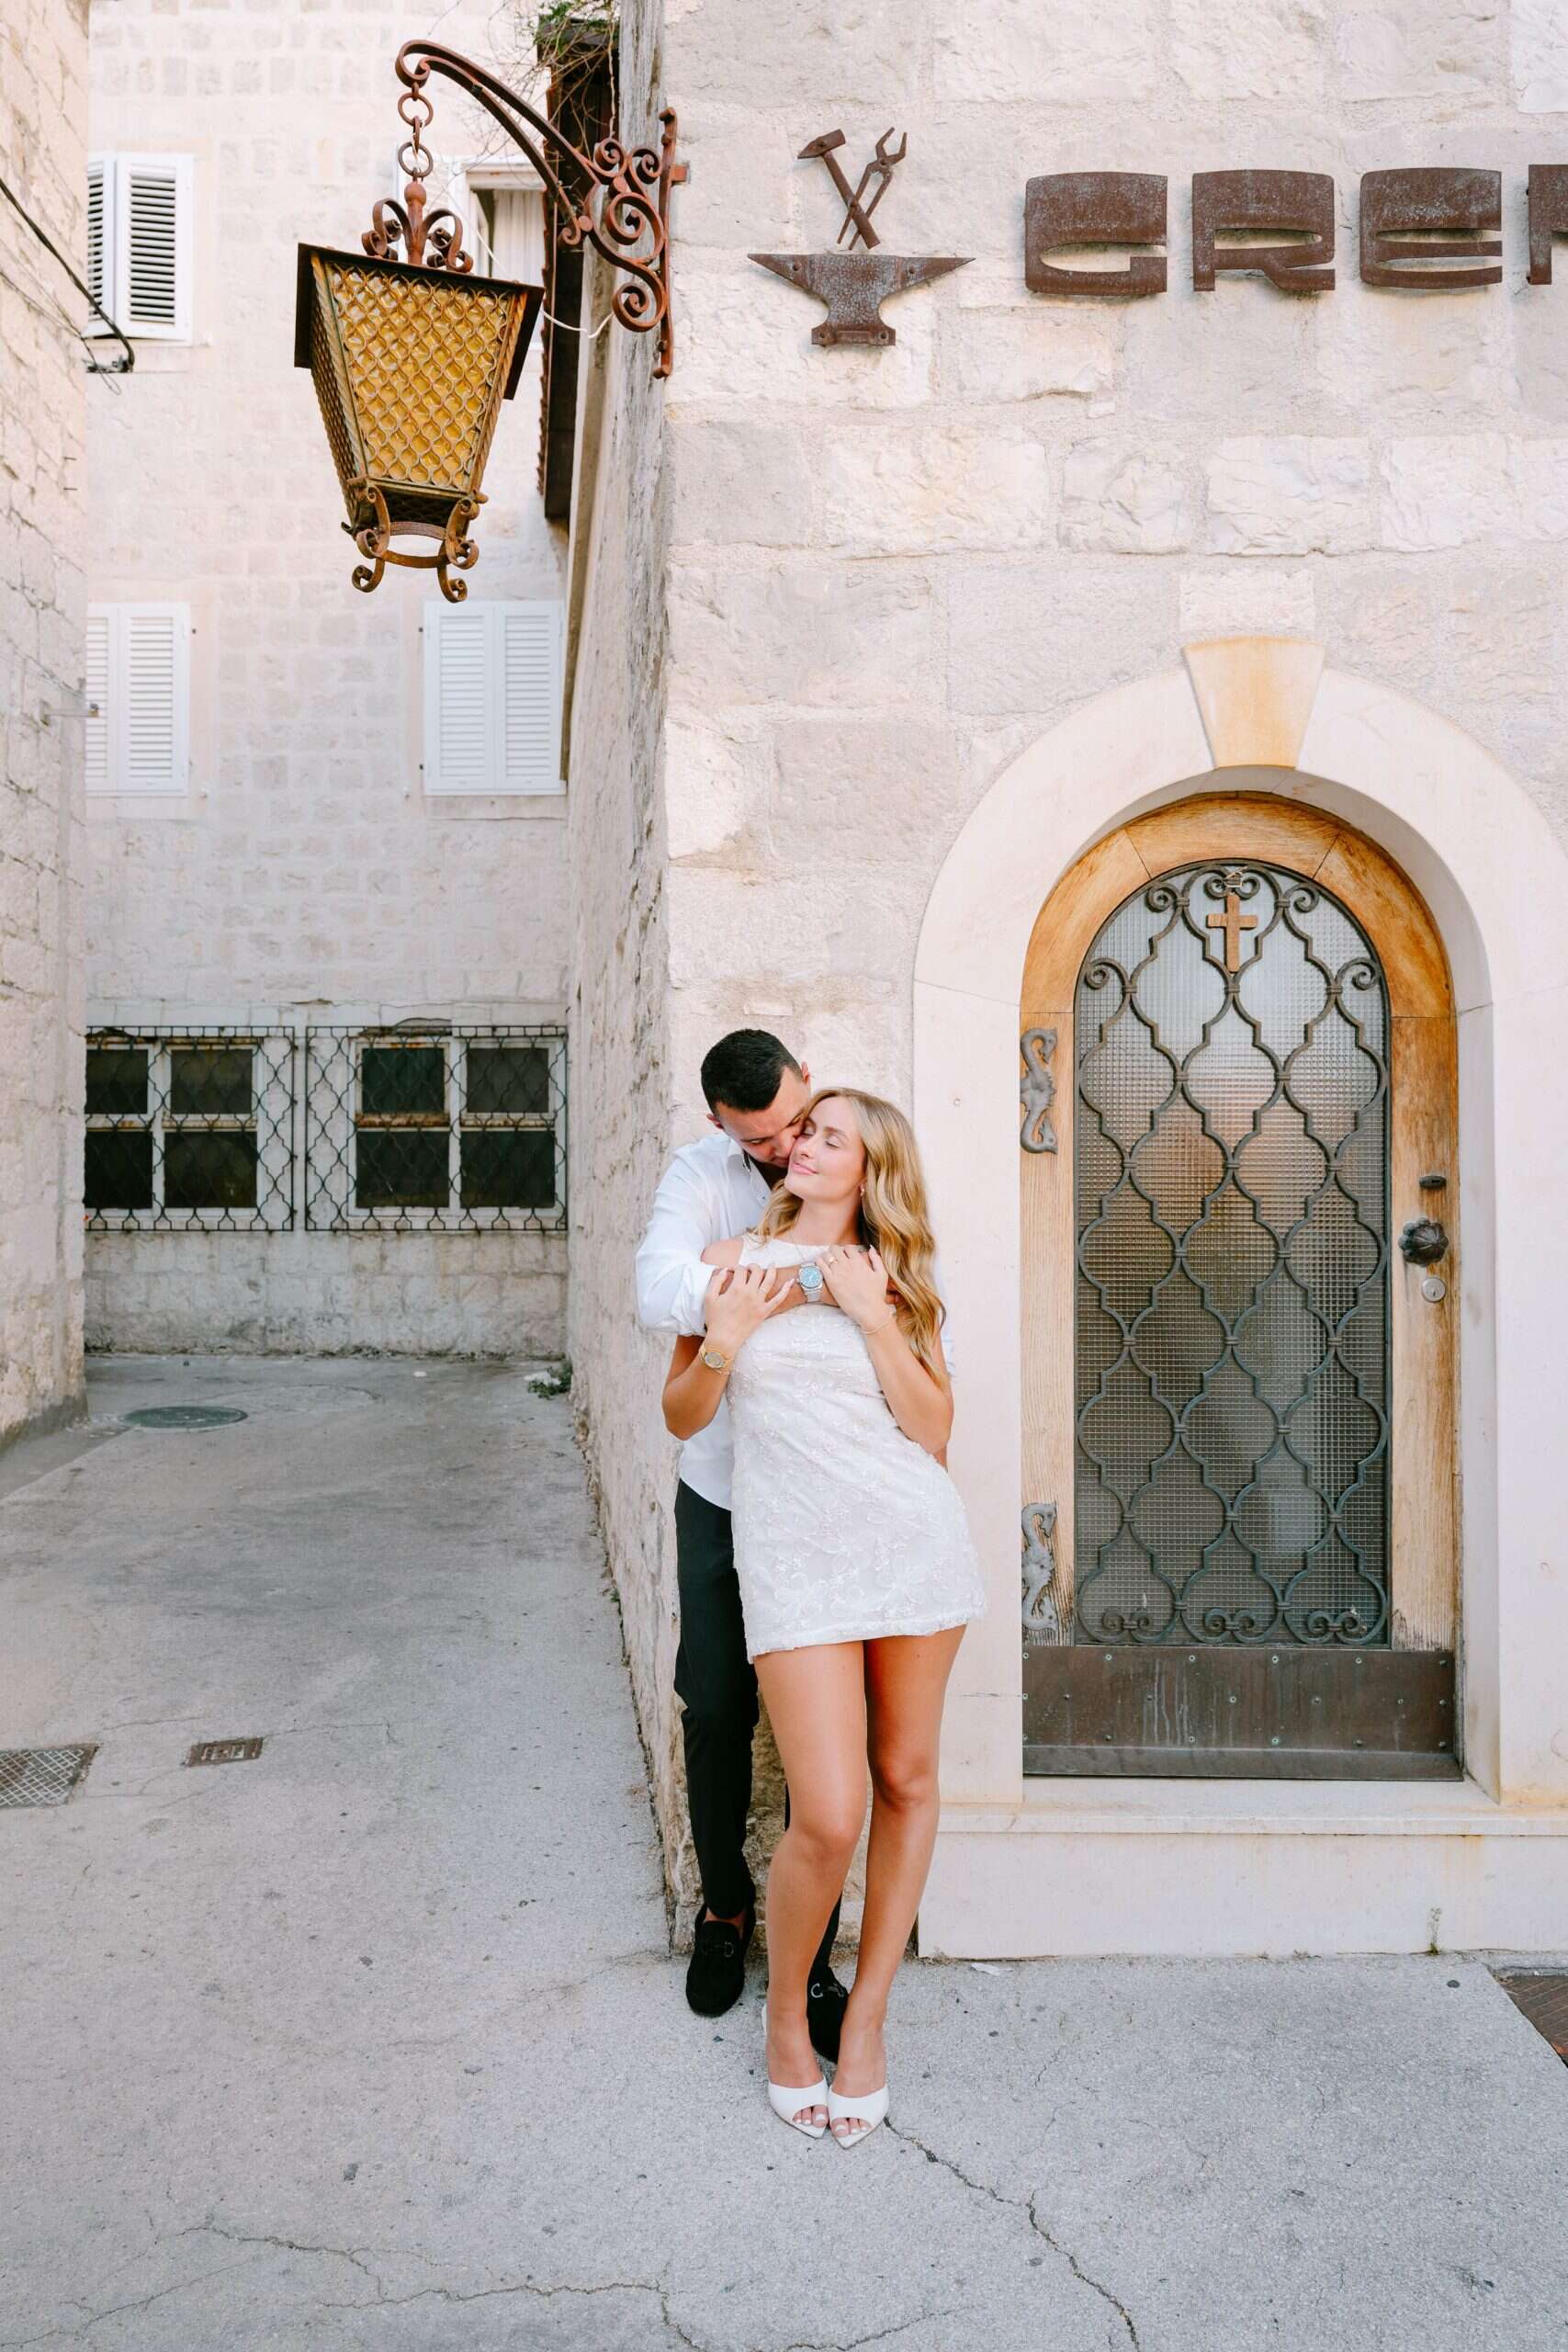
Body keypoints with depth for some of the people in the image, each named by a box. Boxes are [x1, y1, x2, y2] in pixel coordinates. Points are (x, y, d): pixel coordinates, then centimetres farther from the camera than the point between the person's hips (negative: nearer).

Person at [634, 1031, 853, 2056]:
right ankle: (725, 1904, 36)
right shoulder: (701, 1175, -8)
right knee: (716, 1710, 11)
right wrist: (792, 1290, -42)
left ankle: (813, 1954, 22)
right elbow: (661, 1291, -27)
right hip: (725, 1496, 1)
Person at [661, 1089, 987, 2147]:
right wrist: (726, 1338, -8)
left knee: (907, 1780, 11)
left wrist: (875, 1317, -9)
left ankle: (868, 2014, 31)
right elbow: (683, 1417, 9)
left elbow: (934, 1430, 0)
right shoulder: (733, 1262, 6)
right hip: (795, 1550, -2)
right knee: (828, 1819, -8)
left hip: (914, 1534, 3)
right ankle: (786, 2016, 21)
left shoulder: (895, 1279, 9)